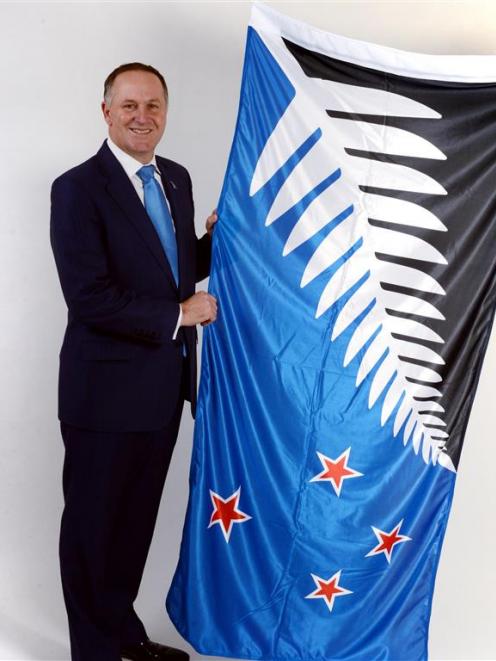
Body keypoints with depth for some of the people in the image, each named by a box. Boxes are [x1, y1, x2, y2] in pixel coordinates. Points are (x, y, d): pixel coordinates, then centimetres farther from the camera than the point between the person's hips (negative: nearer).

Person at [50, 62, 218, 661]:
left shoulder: (176, 178, 8)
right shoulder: (78, 189, -14)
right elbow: (89, 298, -21)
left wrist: (218, 237, -2)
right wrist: (179, 314, -15)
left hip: (164, 384, 7)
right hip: (107, 388, -7)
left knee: (137, 517, 20)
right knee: (94, 523, 10)